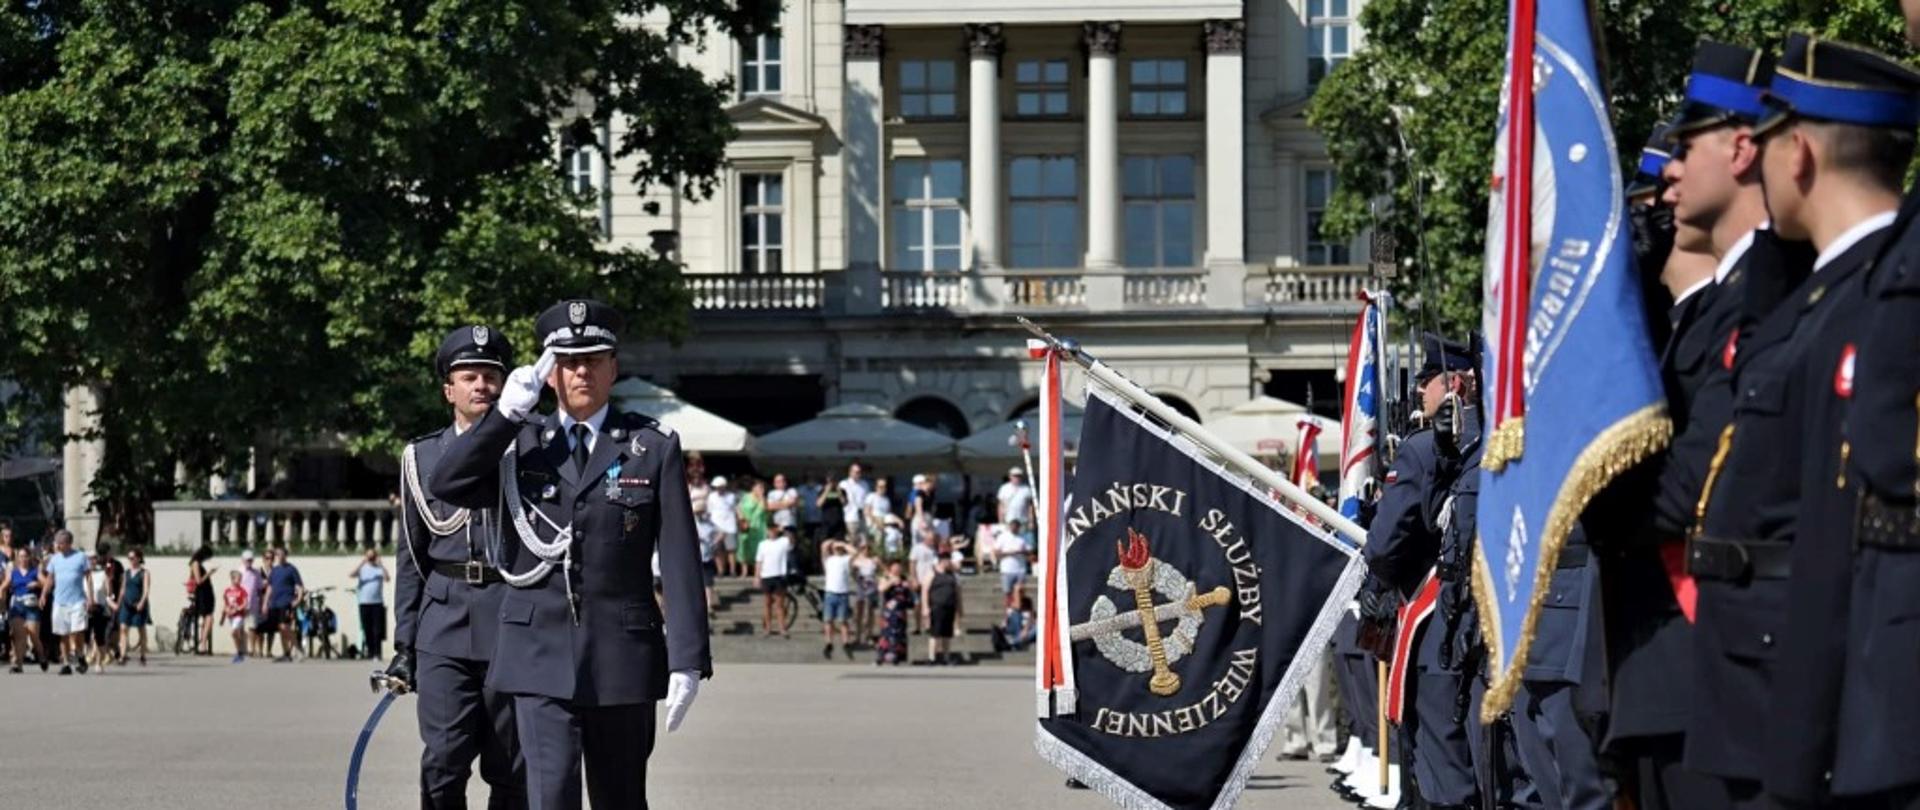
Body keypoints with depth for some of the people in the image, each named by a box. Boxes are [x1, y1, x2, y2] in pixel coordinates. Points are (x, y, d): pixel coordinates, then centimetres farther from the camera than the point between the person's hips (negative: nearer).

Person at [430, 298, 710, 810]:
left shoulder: (654, 447, 3)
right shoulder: (520, 444, 9)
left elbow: (680, 560, -2)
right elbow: (447, 485, -6)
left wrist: (687, 660, -8)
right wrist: (506, 412, -12)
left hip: (622, 653, 0)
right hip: (541, 651, 0)